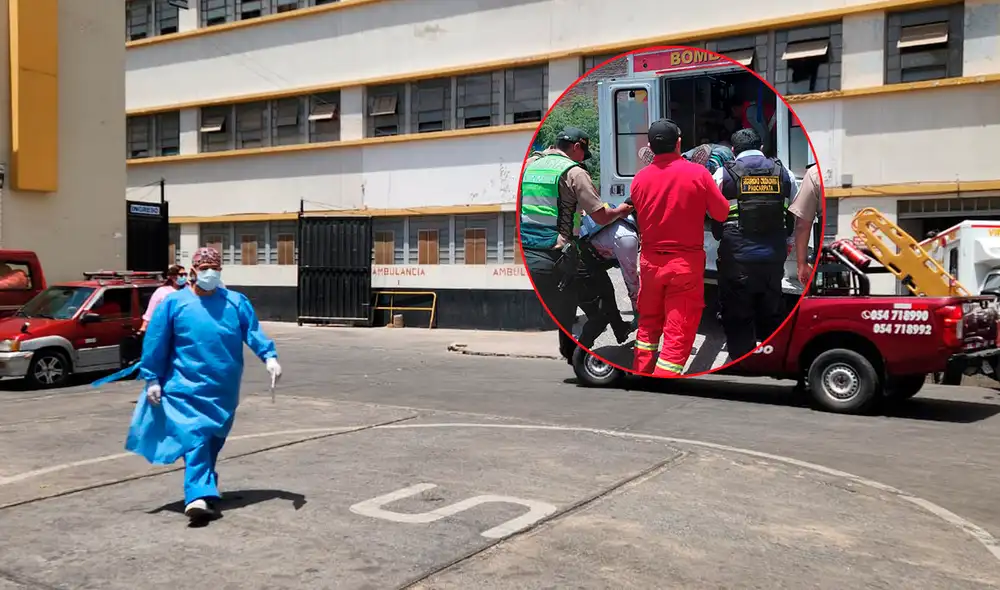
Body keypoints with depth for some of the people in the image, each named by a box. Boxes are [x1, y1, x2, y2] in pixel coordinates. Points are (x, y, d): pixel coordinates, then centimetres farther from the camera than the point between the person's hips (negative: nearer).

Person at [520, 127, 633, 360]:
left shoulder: (530, 164, 15)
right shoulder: (573, 172, -2)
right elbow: (601, 217, -4)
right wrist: (620, 211, 16)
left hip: (521, 252, 6)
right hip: (553, 259, -5)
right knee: (563, 322, 5)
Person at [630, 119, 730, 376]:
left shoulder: (639, 178, -4)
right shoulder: (698, 173, -11)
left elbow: (639, 220, 7)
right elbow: (722, 213, -3)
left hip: (650, 260, 4)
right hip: (686, 262, -3)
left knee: (648, 324, 21)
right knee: (678, 332, 2)